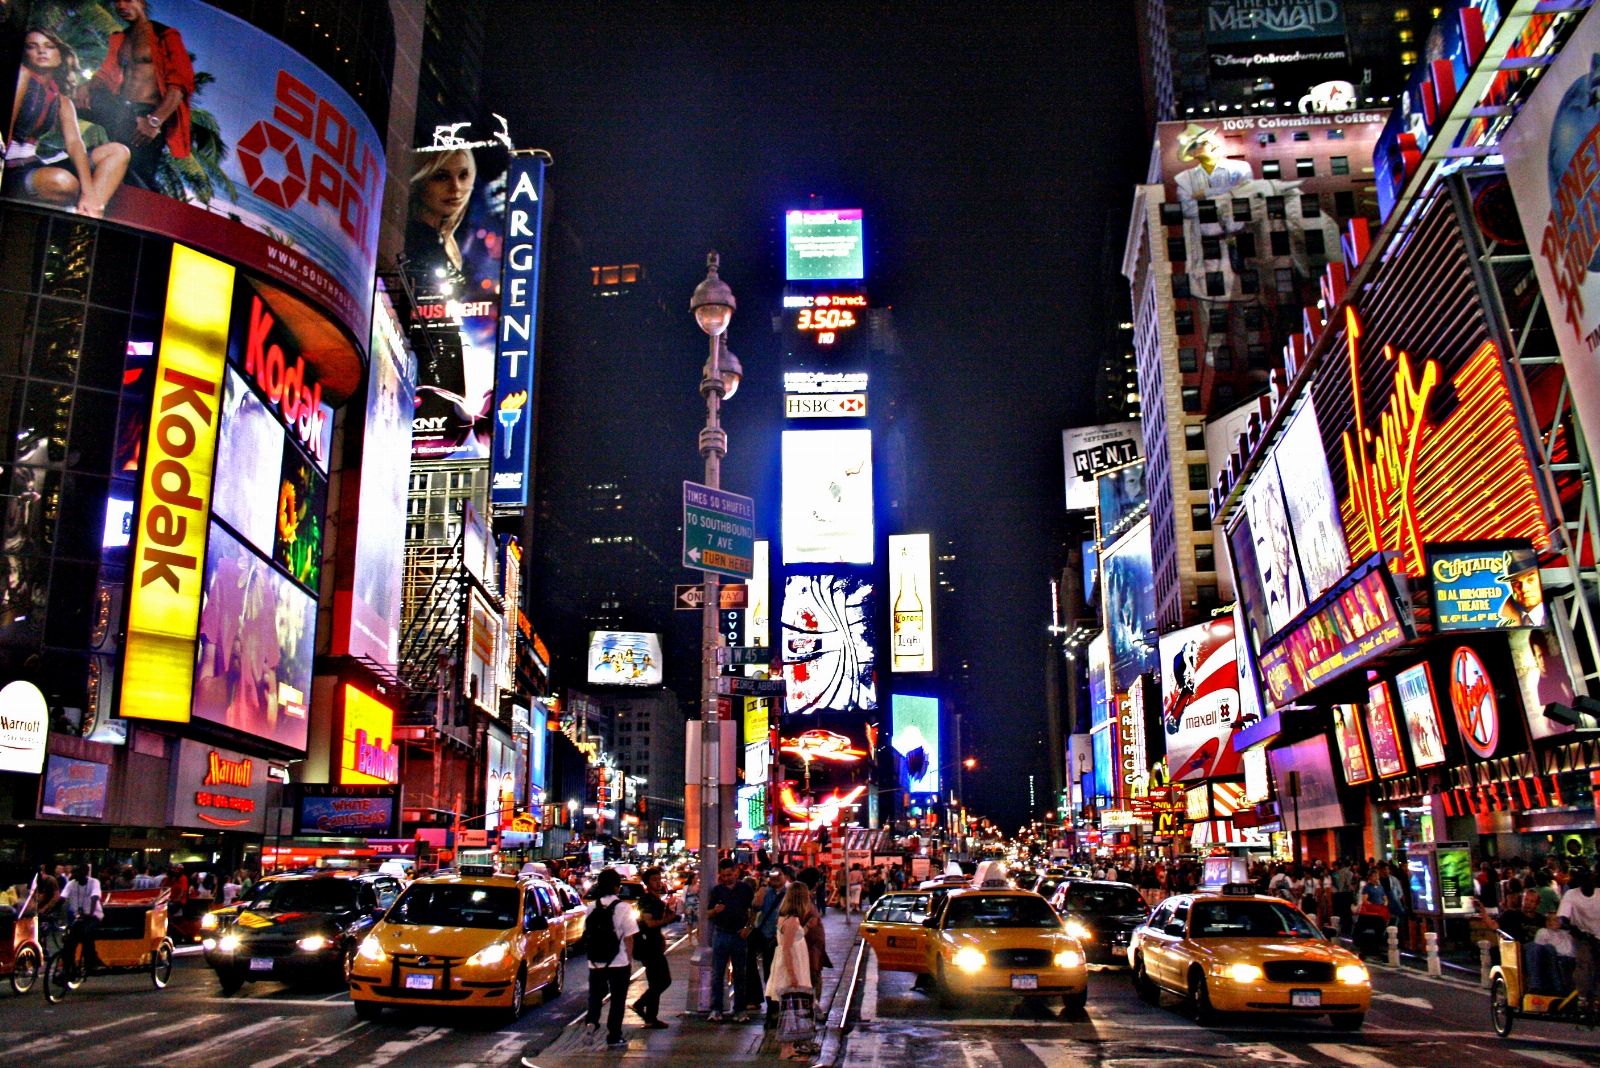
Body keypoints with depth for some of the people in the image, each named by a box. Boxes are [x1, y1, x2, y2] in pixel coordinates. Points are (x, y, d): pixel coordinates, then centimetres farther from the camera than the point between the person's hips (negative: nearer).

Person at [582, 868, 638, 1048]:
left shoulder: (591, 907, -1)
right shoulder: (623, 908, -11)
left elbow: (587, 934, 4)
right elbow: (628, 938, -9)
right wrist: (630, 960, 3)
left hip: (595, 963, 3)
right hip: (619, 963, -3)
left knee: (596, 993, 20)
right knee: (618, 1000, 10)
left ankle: (592, 1020, -5)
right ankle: (614, 1036, 13)